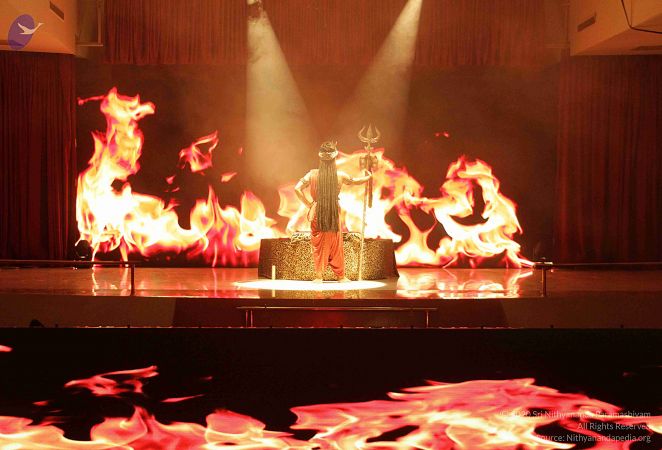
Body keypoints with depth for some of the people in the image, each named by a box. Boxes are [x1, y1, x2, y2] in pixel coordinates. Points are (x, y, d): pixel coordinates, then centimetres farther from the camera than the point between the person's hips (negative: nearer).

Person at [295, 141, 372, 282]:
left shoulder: (313, 174, -7)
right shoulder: (340, 175, -5)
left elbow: (297, 188, -9)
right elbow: (355, 181, 14)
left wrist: (308, 204, 1)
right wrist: (368, 177, 34)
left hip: (317, 213, 0)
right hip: (334, 214, 0)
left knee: (318, 244, 8)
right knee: (336, 245, 10)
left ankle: (319, 276, 8)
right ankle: (341, 276, 17)